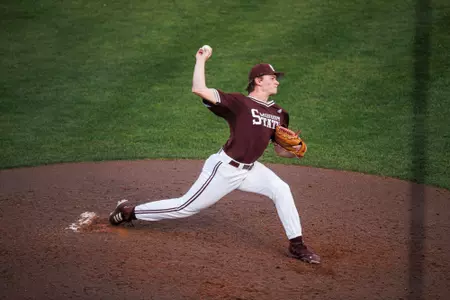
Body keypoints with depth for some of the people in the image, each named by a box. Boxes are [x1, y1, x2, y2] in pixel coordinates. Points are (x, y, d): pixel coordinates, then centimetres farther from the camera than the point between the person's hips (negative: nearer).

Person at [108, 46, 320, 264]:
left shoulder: (278, 114, 6)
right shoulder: (239, 102, -16)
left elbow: (280, 150, 12)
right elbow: (199, 90, -26)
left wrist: (294, 151, -10)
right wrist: (201, 60, -19)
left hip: (249, 169, 7)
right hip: (224, 169, -7)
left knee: (281, 190, -9)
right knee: (185, 207, 1)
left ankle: (296, 245, 1)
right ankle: (129, 212, 17)